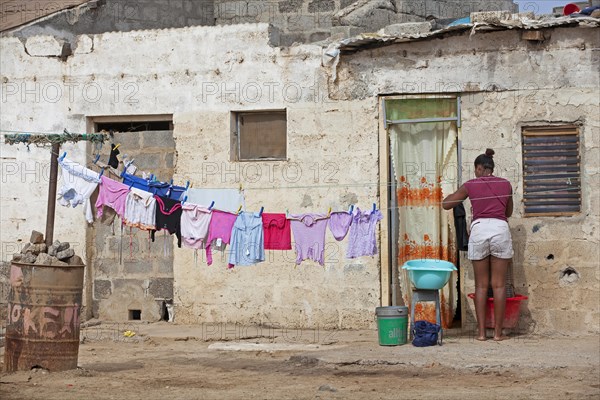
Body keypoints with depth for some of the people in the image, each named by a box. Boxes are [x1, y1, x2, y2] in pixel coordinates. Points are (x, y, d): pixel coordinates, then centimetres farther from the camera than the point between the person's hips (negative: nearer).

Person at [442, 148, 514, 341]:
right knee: (499, 285, 3)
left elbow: (445, 204, 13)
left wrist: (456, 193, 32)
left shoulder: (471, 185, 7)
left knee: (481, 285, 6)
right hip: (500, 229, 1)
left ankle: (481, 331, 5)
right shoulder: (505, 184, 12)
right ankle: (498, 332, 3)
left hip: (479, 229, 0)